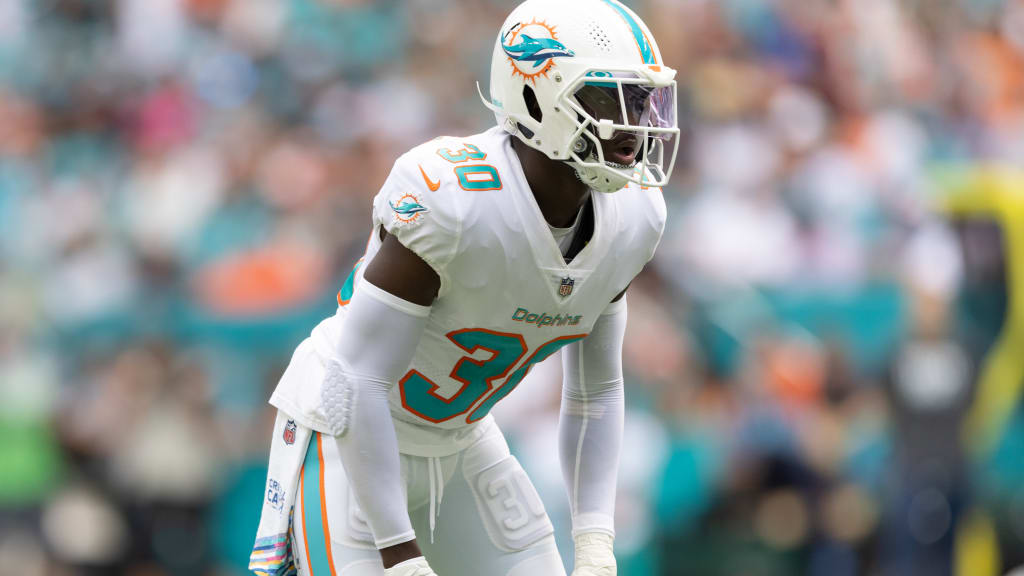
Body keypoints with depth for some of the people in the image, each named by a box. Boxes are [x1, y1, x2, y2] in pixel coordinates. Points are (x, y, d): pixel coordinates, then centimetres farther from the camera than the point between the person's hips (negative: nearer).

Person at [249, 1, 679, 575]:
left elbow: (597, 389, 3)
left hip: (457, 438, 7)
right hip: (351, 438, -7)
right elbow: (358, 383, -30)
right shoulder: (450, 202, -32)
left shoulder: (631, 218, -9)